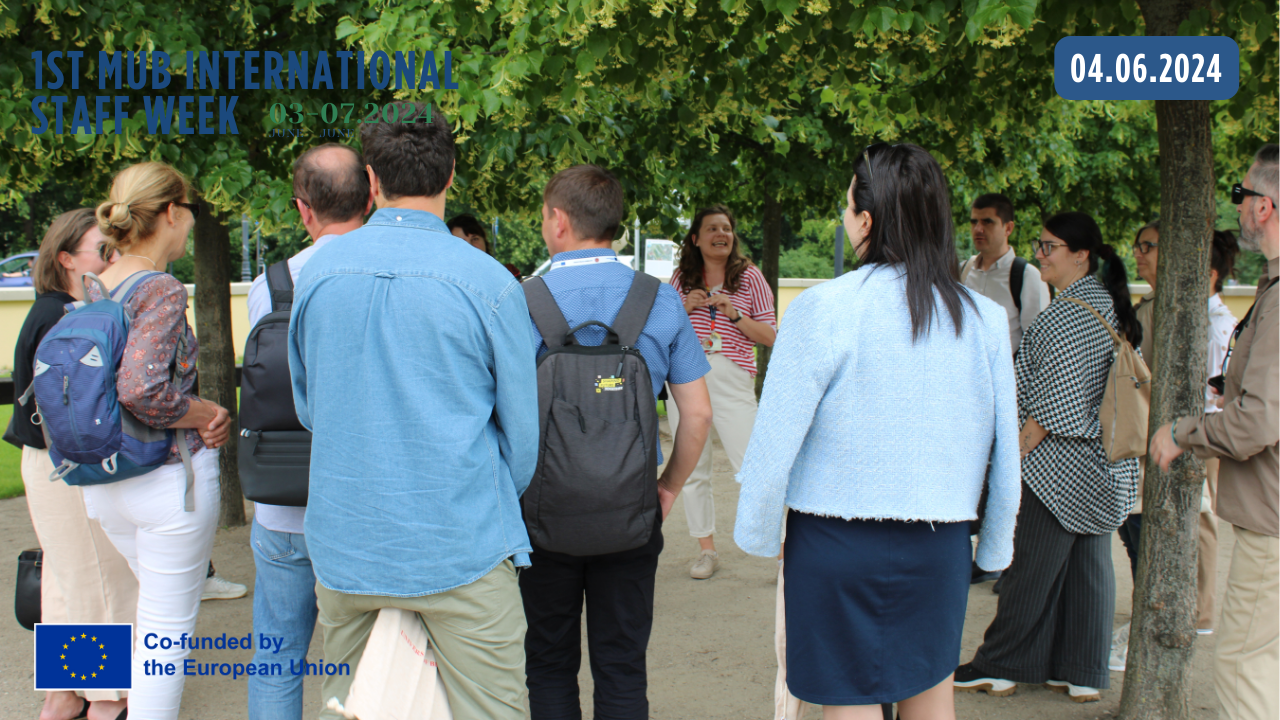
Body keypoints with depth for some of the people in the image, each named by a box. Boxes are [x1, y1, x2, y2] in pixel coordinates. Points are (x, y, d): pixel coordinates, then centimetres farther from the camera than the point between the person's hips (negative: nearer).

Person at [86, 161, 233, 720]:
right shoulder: (162, 290, -17)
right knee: (166, 629, 3)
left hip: (104, 481, 8)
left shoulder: (93, 290, 7)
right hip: (168, 475, -8)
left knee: (155, 603, 27)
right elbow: (141, 389, -30)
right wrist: (206, 416, -14)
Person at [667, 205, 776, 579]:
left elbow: (770, 336, 3)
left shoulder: (750, 276, 6)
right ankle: (707, 550, 19)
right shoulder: (681, 278, 11)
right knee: (692, 467, 7)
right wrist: (685, 308, -4)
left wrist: (735, 314, -11)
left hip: (731, 377, -3)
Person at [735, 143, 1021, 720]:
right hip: (940, 543, 4)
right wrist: (993, 550, 15)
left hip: (839, 542, -3)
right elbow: (1005, 450, 3)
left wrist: (759, 536, 3)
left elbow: (776, 438, -10)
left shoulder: (825, 308, -12)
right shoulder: (985, 318, -1)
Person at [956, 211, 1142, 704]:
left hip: (1061, 461, -10)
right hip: (1101, 461, 10)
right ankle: (1084, 674, 16)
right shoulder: (1105, 301, 13)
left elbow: (1055, 398, -20)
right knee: (1089, 565, 10)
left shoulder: (1071, 312, -17)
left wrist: (1018, 448, -13)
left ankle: (1000, 666, 8)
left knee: (1032, 566, -1)